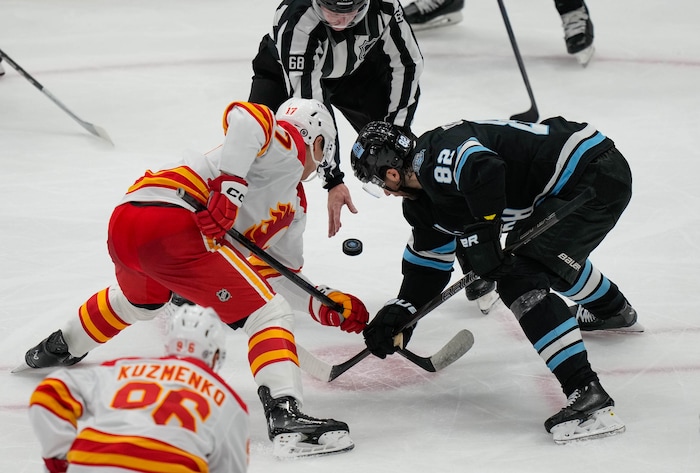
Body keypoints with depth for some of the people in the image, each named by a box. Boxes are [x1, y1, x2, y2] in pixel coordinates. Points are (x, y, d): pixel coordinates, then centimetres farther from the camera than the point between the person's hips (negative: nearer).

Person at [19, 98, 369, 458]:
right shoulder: (288, 145, 6)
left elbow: (278, 279, 30)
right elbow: (244, 116, -15)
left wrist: (326, 306, 17)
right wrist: (229, 187, -23)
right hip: (170, 218, -11)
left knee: (140, 300, 43)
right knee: (267, 313, -11)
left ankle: (57, 349, 66)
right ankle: (285, 417, -27)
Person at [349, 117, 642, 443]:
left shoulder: (438, 152, -19)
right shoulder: (425, 195, 14)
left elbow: (485, 169, -39)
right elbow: (428, 259, 22)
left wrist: (480, 234, -30)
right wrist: (400, 311, 13)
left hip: (595, 173, -11)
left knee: (520, 281, -17)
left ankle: (588, 395, -23)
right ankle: (614, 311, 62)